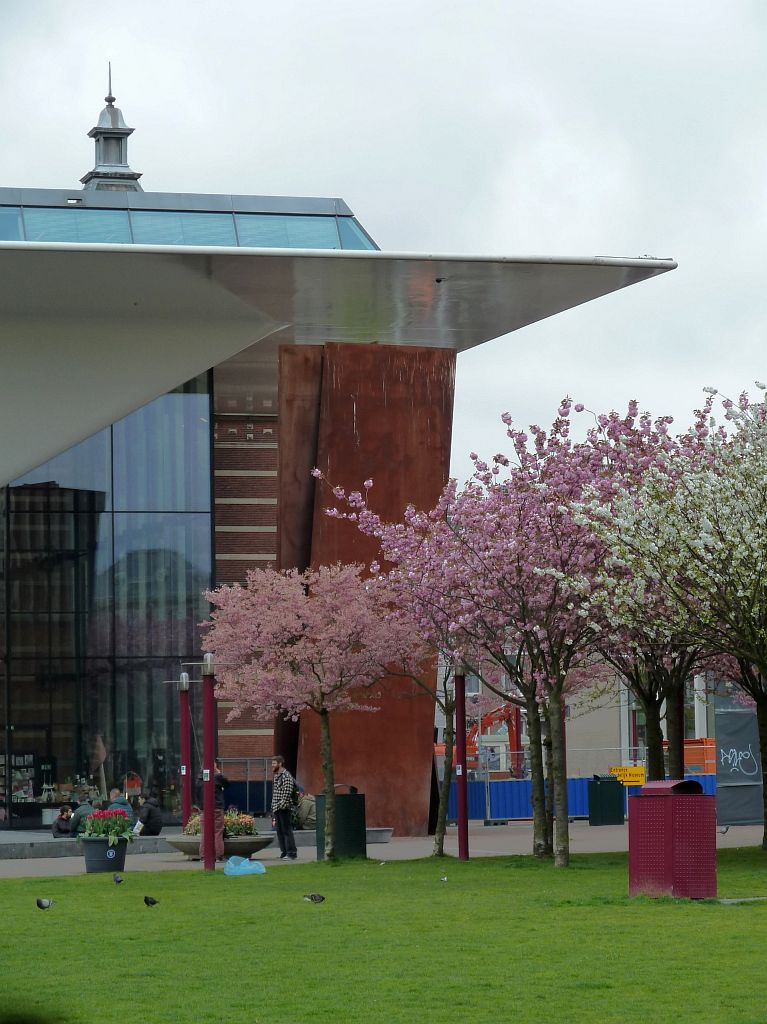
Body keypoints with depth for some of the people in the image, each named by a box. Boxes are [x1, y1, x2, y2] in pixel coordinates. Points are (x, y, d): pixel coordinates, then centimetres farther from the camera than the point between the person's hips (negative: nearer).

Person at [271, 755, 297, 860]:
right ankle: (284, 852, 14)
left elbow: (287, 794, -16)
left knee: (287, 830, -8)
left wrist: (280, 805, -20)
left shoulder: (286, 776, -10)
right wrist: (273, 814, 19)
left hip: (284, 808, -9)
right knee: (279, 831, 9)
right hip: (277, 809, 9)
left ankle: (291, 853, -7)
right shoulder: (276, 776, 18)